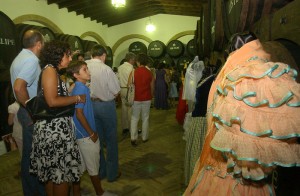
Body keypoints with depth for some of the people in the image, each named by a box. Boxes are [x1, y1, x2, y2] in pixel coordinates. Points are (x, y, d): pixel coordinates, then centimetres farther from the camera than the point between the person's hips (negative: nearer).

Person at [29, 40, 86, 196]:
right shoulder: (50, 69, -12)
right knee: (61, 171, 1)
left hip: (54, 127, 10)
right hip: (54, 128, -10)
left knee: (52, 170, 19)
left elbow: (59, 96, 9)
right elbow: (52, 101, -22)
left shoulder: (53, 71, 16)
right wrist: (77, 98, -13)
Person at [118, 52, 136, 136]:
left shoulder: (120, 67, 7)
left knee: (124, 108, 12)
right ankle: (131, 128, 9)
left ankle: (124, 128, 22)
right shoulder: (131, 68, -15)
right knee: (130, 109, 0)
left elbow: (118, 78, 10)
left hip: (122, 89, 7)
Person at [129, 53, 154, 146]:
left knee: (134, 119, 8)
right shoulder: (150, 73, -2)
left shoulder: (133, 72, -8)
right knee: (145, 119, 13)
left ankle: (133, 138, 2)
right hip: (147, 99, 2)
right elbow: (152, 87, 4)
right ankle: (145, 137, 21)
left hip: (136, 99, -1)